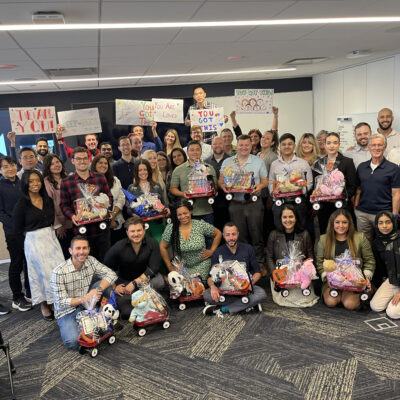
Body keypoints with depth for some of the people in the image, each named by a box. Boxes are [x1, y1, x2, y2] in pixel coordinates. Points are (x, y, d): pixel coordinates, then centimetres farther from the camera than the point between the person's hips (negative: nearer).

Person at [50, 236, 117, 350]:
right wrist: (85, 298, -35)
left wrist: (98, 289, -30)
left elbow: (111, 274, -12)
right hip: (67, 312, -4)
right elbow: (61, 302, -21)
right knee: (73, 342, -29)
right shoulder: (58, 272, -23)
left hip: (86, 306, 5)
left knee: (105, 284, -17)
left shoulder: (90, 261, -7)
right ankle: (68, 327, 6)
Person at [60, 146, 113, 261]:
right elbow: (64, 205, 3)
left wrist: (107, 208, -8)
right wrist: (72, 216, -15)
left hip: (101, 228, 2)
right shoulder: (66, 182, 3)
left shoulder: (100, 178, 7)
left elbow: (109, 197, 12)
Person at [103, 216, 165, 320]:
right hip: (124, 280, 0)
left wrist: (135, 283, -25)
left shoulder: (153, 243, -17)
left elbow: (153, 268, -19)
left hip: (145, 276, 0)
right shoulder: (118, 247, -18)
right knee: (127, 313, -15)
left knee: (159, 282, -34)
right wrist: (114, 287, -15)